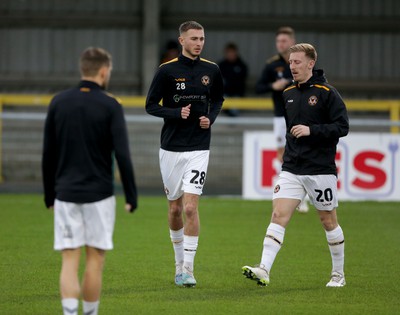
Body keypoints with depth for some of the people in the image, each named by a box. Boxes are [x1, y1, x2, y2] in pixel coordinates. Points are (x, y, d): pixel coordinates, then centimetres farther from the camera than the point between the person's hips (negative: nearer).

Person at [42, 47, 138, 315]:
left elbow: (48, 154, 9)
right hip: (99, 194, -2)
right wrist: (132, 197, -3)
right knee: (95, 260, 7)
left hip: (65, 194, 2)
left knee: (69, 261, 0)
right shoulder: (110, 106, -6)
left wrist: (49, 194, 18)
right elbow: (122, 155, -10)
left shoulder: (59, 102, 4)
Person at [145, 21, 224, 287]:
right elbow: (151, 105, -2)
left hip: (199, 148, 0)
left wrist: (211, 118, -1)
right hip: (171, 147, 0)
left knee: (190, 207, -12)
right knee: (175, 209, 10)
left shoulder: (211, 70, 1)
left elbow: (218, 99, 18)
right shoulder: (167, 70, -6)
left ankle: (188, 268, -8)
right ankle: (179, 262, 28)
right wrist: (177, 113, -17)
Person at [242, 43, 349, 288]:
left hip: (321, 169, -5)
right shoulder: (288, 94, 10)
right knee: (278, 215, -10)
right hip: (291, 168, 5)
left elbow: (342, 127, -12)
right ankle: (264, 270, -19)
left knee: (329, 221, 7)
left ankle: (339, 274, 22)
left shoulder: (327, 93, -8)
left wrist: (311, 130, -20)